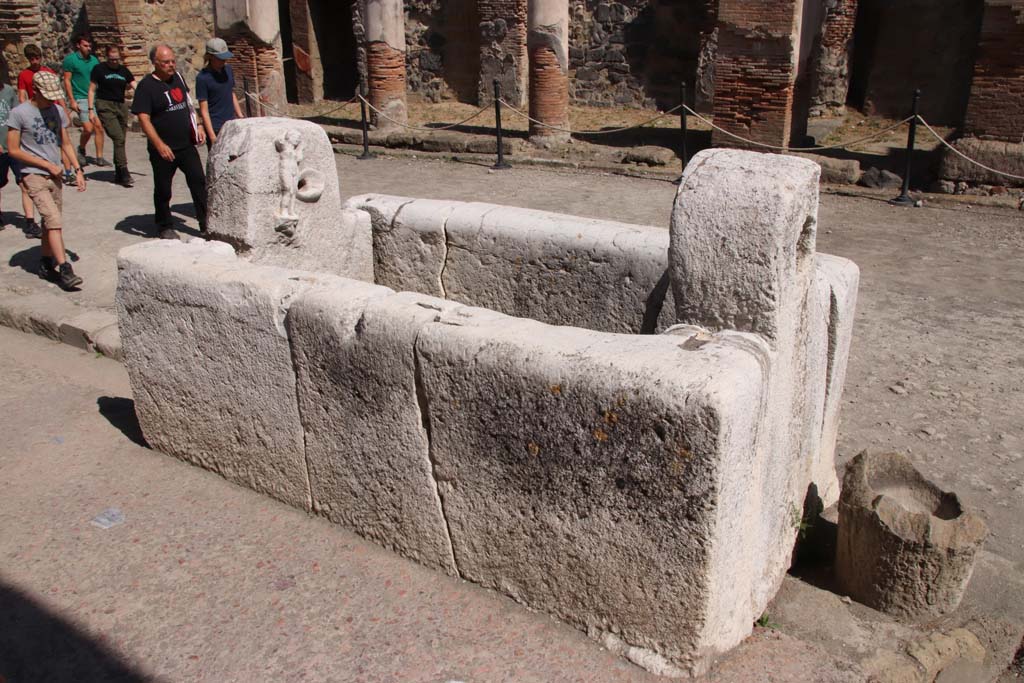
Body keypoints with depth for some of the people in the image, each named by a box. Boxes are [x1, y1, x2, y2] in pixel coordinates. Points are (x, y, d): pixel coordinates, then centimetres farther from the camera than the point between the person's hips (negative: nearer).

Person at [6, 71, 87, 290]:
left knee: (51, 222, 11)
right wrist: (46, 164, -10)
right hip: (33, 175, -6)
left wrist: (78, 169, 6)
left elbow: (66, 143, 16)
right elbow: (13, 150, -7)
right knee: (54, 220, -16)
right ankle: (64, 268, -19)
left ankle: (46, 264, 24)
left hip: (54, 175, 6)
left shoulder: (58, 111, 7)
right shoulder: (19, 113, -8)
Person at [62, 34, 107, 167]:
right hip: (81, 99, -5)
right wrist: (72, 100, -9)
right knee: (88, 128, -13)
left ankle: (99, 157, 4)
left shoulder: (94, 60, 12)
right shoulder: (70, 59, -2)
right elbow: (67, 81, -3)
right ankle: (81, 150, 14)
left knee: (99, 127, -3)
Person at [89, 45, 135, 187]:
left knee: (120, 140, 4)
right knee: (118, 138, -17)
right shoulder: (99, 69, 2)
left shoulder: (124, 70, 13)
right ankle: (124, 172, -19)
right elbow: (92, 90, 3)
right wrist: (91, 109, -4)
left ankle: (118, 174, 12)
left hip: (121, 106, 5)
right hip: (105, 106, -5)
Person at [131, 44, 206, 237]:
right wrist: (160, 145, -24)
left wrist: (197, 127, 13)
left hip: (187, 145, 5)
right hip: (164, 149, -5)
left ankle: (206, 223, 7)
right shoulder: (146, 86, -11)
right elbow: (144, 119, -16)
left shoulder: (177, 77, 8)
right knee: (163, 190, 7)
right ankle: (164, 226, 21)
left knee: (198, 181, 1)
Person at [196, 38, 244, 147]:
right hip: (216, 130, -6)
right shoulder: (203, 78, -11)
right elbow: (204, 110, -11)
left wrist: (240, 117, 15)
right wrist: (212, 136, -16)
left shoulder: (228, 69, 6)